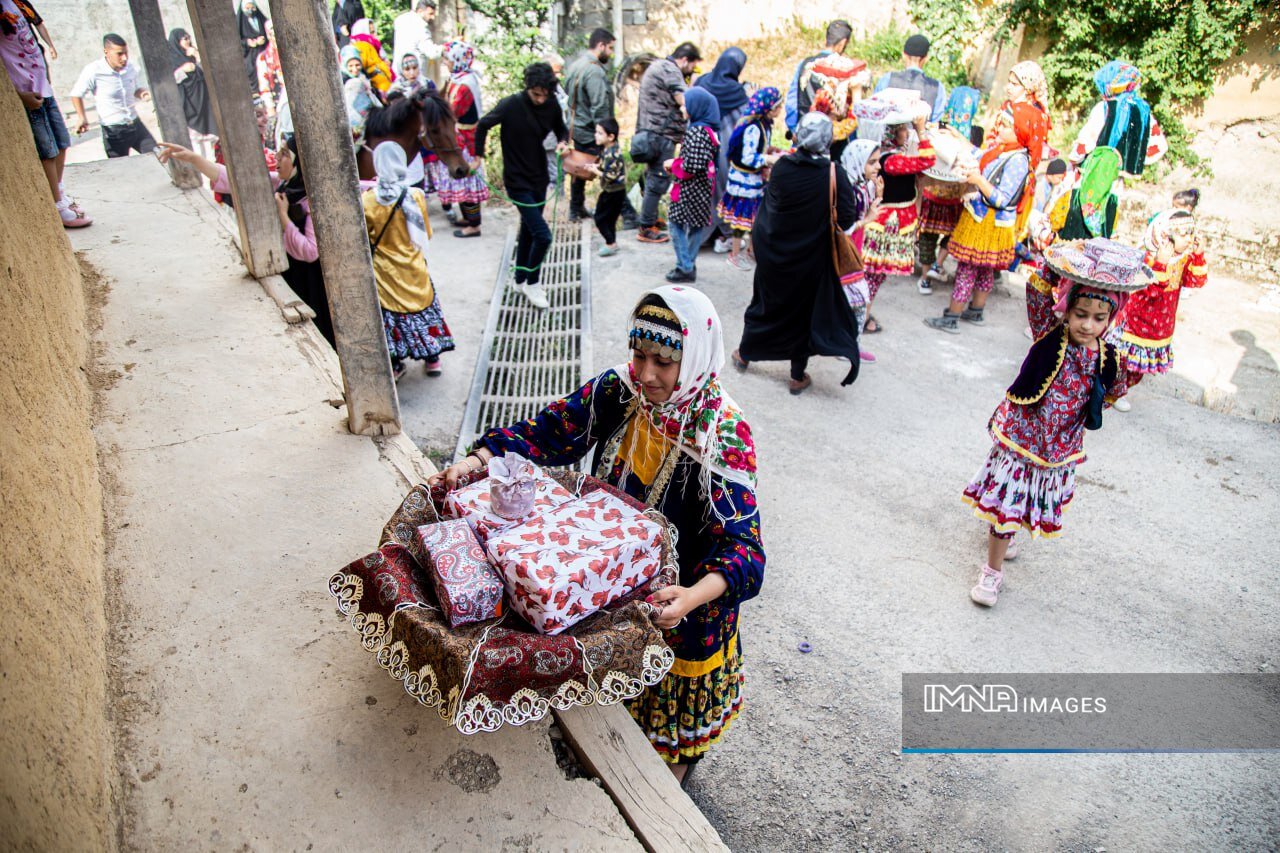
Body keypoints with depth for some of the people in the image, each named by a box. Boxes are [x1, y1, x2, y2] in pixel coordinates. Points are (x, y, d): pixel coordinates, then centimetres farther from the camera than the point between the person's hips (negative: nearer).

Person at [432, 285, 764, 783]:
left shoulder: (723, 433, -29)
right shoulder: (618, 391, -16)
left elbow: (743, 546, -32)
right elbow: (550, 431, -7)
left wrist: (693, 596, -51)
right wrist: (475, 461, -22)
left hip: (680, 594, -4)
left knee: (675, 689, 22)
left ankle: (677, 758, 54)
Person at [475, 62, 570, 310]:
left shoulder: (552, 105, -5)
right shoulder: (511, 105, -19)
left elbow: (561, 128, 12)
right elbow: (483, 125, -8)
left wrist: (564, 142, -9)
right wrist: (479, 155, -3)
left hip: (539, 177, 6)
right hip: (518, 180, -6)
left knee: (528, 231, 18)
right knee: (542, 235, -11)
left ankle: (521, 281, 34)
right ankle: (533, 283, 10)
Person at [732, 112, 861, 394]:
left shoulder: (781, 167, -12)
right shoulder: (835, 175, -17)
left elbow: (770, 201, -1)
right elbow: (846, 220, -14)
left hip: (774, 252, 2)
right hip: (811, 257, -2)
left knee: (766, 302, 22)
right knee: (805, 309, 14)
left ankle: (744, 354, 39)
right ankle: (797, 376, 21)